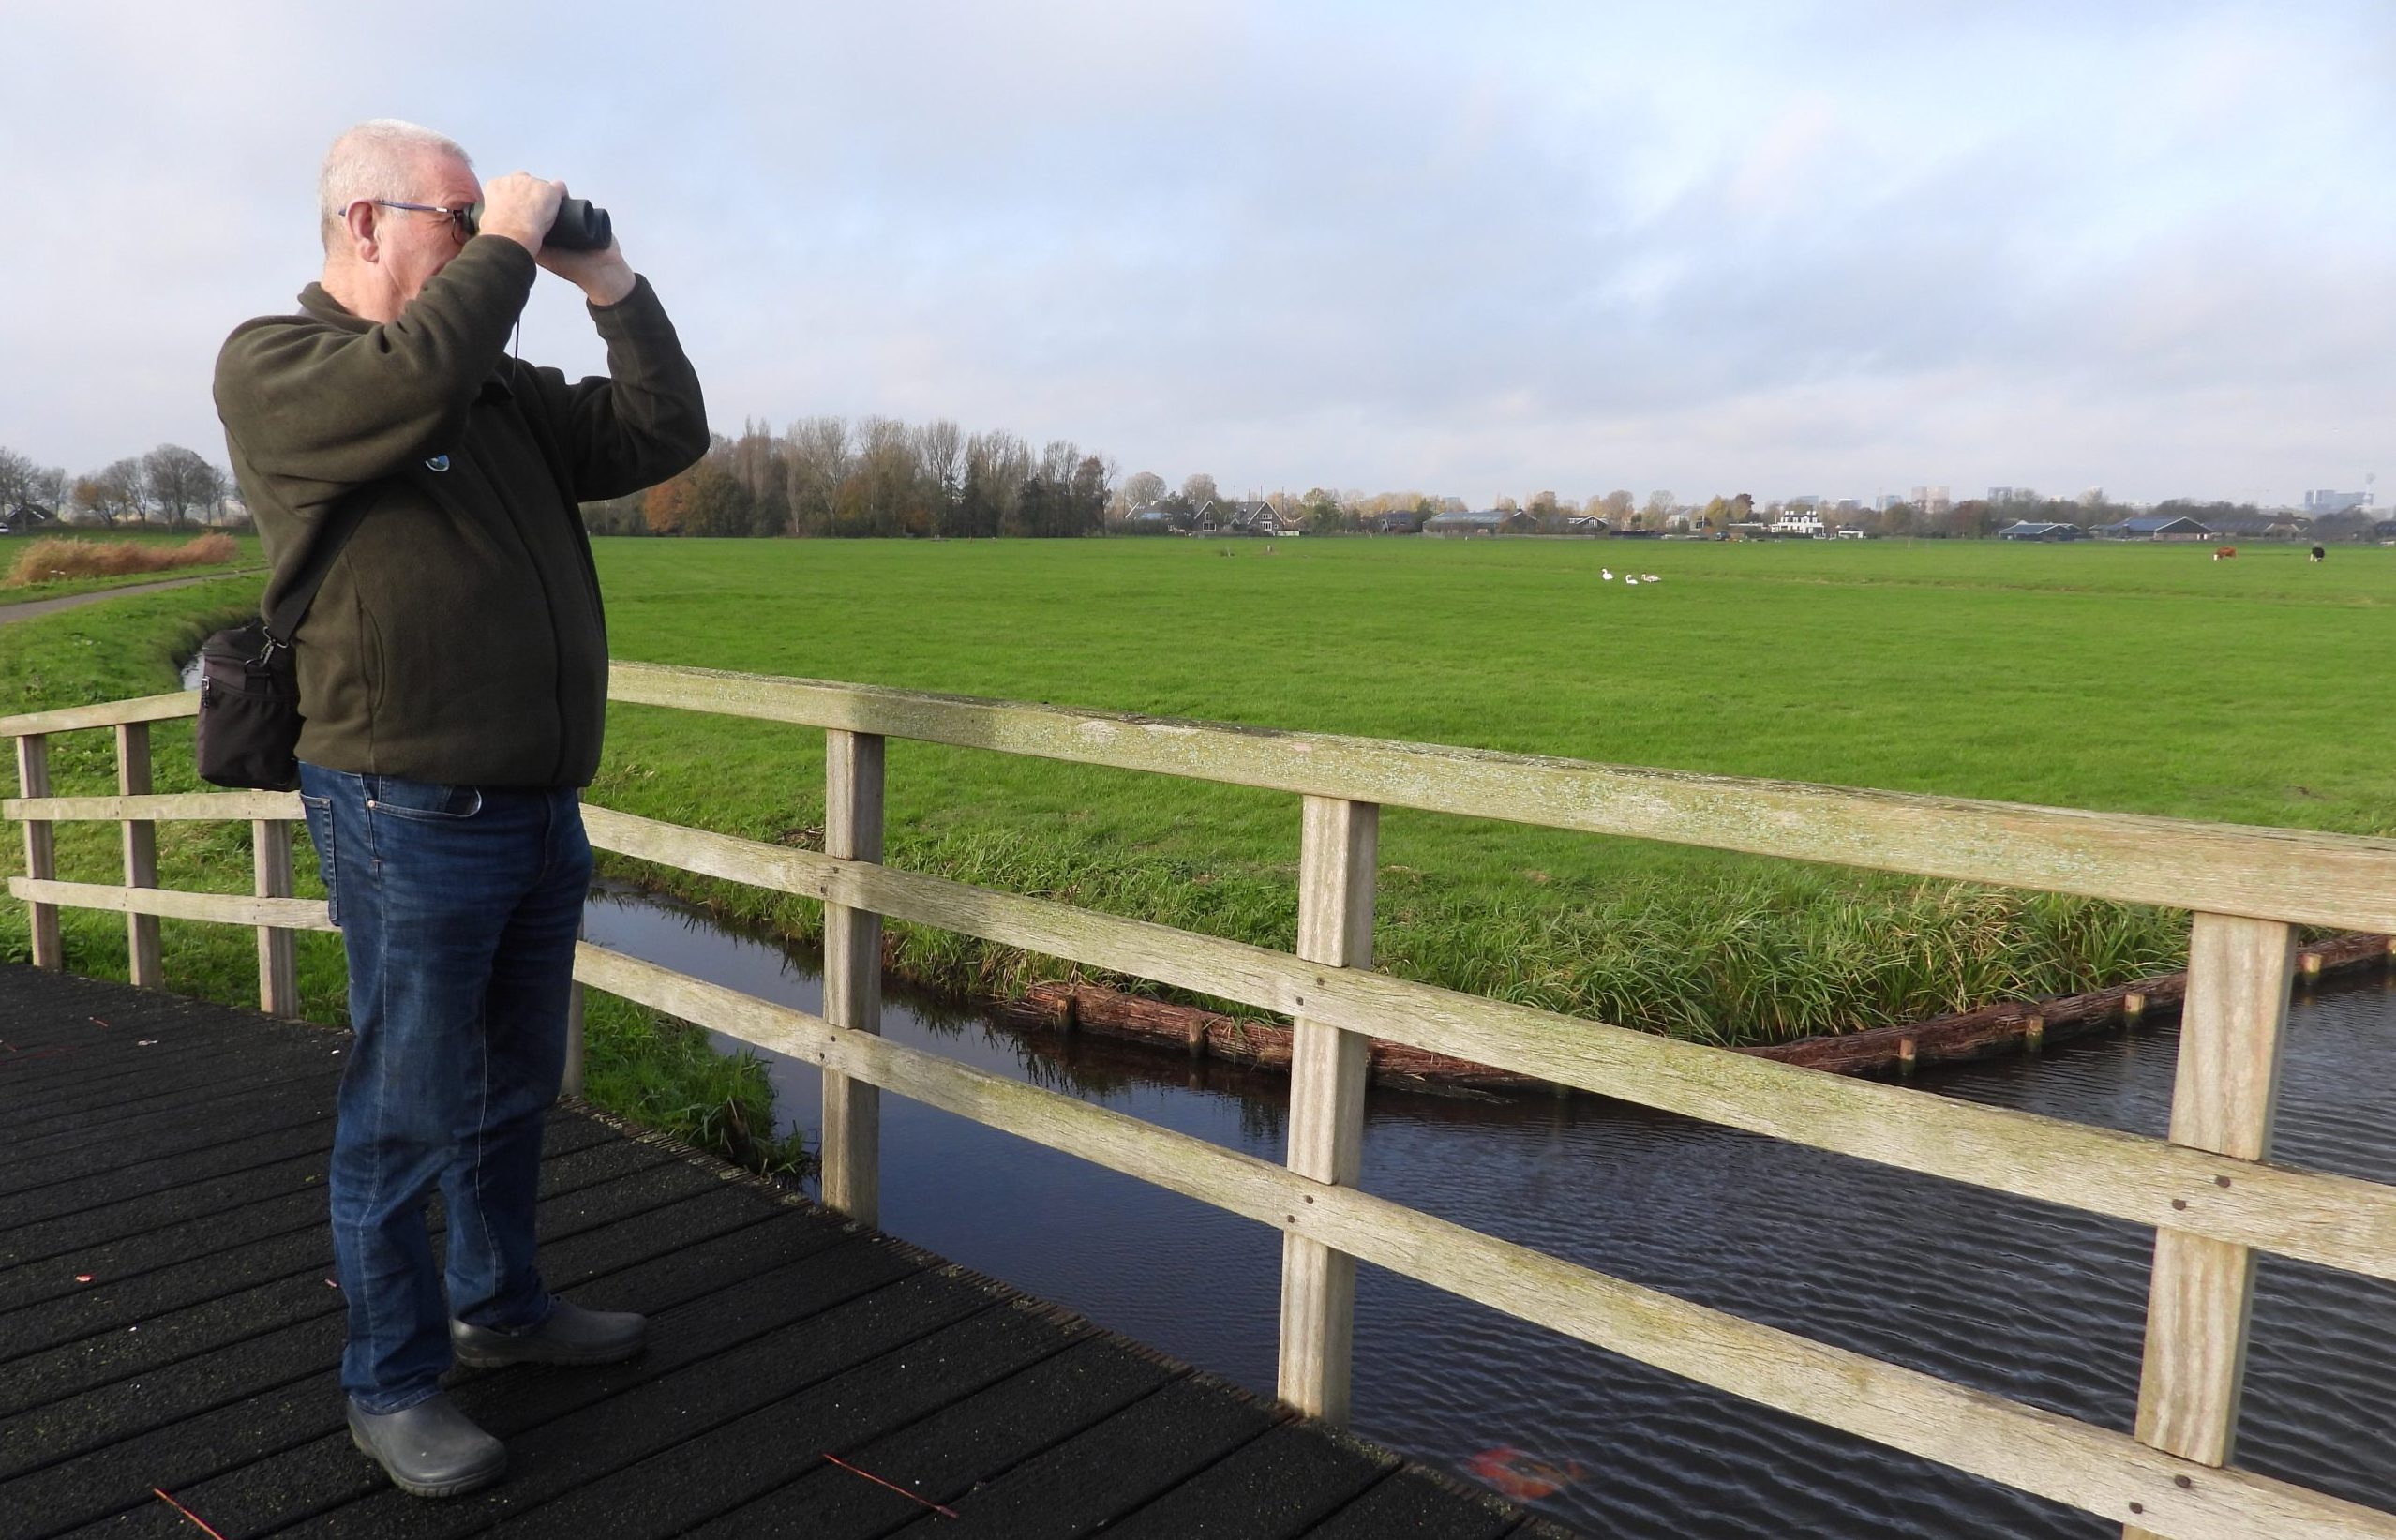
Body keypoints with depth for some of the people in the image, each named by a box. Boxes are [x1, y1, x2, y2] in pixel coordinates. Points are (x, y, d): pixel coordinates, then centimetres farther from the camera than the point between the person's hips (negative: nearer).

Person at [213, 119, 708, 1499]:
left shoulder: (501, 388, 14)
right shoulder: (272, 363, -6)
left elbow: (667, 436, 9)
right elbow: (408, 384, -28)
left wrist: (610, 284, 4)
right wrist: (506, 248, -15)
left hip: (543, 808, 7)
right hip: (413, 819, -7)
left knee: (517, 1087, 20)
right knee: (409, 1114, 4)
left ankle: (501, 1304, 38)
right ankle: (394, 1385, 21)